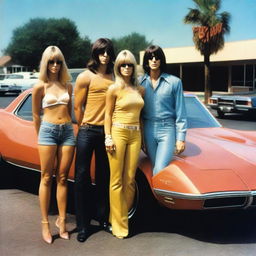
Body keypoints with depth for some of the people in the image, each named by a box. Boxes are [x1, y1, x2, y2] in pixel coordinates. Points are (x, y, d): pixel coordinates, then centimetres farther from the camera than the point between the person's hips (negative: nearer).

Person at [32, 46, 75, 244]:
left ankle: (62, 220, 13)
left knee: (62, 178, 6)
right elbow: (36, 116, 6)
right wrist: (41, 136, 11)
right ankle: (45, 223, 6)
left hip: (67, 131, 3)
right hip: (48, 130, -3)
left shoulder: (68, 86, 9)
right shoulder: (40, 87, -1)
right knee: (46, 178, 1)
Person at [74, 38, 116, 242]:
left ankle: (103, 217, 24)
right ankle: (83, 224, 8)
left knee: (103, 176, 12)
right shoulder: (86, 77, -4)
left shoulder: (113, 77, 9)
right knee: (83, 176, 1)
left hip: (106, 132, 4)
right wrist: (84, 126, 4)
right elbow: (77, 107, -1)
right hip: (88, 131, -4)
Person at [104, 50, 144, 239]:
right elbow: (108, 114, 0)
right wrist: (108, 138, -8)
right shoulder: (114, 89, -1)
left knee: (130, 179, 4)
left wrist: (144, 138, 13)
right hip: (118, 133, -4)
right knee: (117, 180, -2)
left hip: (135, 135, 4)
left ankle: (123, 215, 17)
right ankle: (119, 224, 5)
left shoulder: (140, 90, 11)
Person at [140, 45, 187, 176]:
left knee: (159, 171, -14)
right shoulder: (140, 82, 7)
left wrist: (181, 138, -3)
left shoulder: (174, 82, 0)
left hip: (167, 130, -3)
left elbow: (180, 112, 0)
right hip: (148, 130, 3)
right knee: (155, 169, 7)